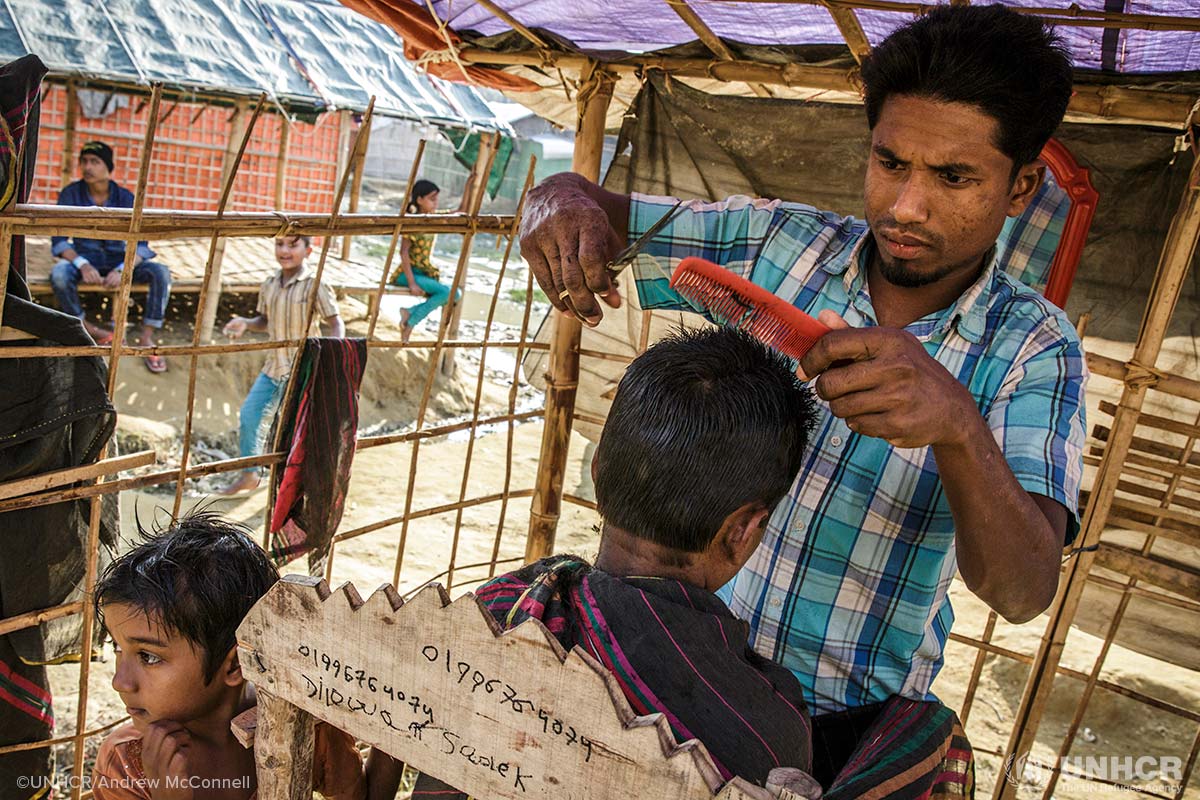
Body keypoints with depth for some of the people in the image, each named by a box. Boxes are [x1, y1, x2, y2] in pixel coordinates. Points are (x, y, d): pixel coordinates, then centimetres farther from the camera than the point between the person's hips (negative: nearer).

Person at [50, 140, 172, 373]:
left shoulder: (125, 197, -8)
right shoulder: (71, 194, -8)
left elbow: (140, 244, -11)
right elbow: (59, 240, -11)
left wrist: (122, 269, -31)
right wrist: (82, 265, -30)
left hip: (119, 260, 1)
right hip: (84, 257, 0)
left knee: (161, 273, -26)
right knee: (59, 274, -34)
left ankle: (147, 338, -22)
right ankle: (86, 328, -8)